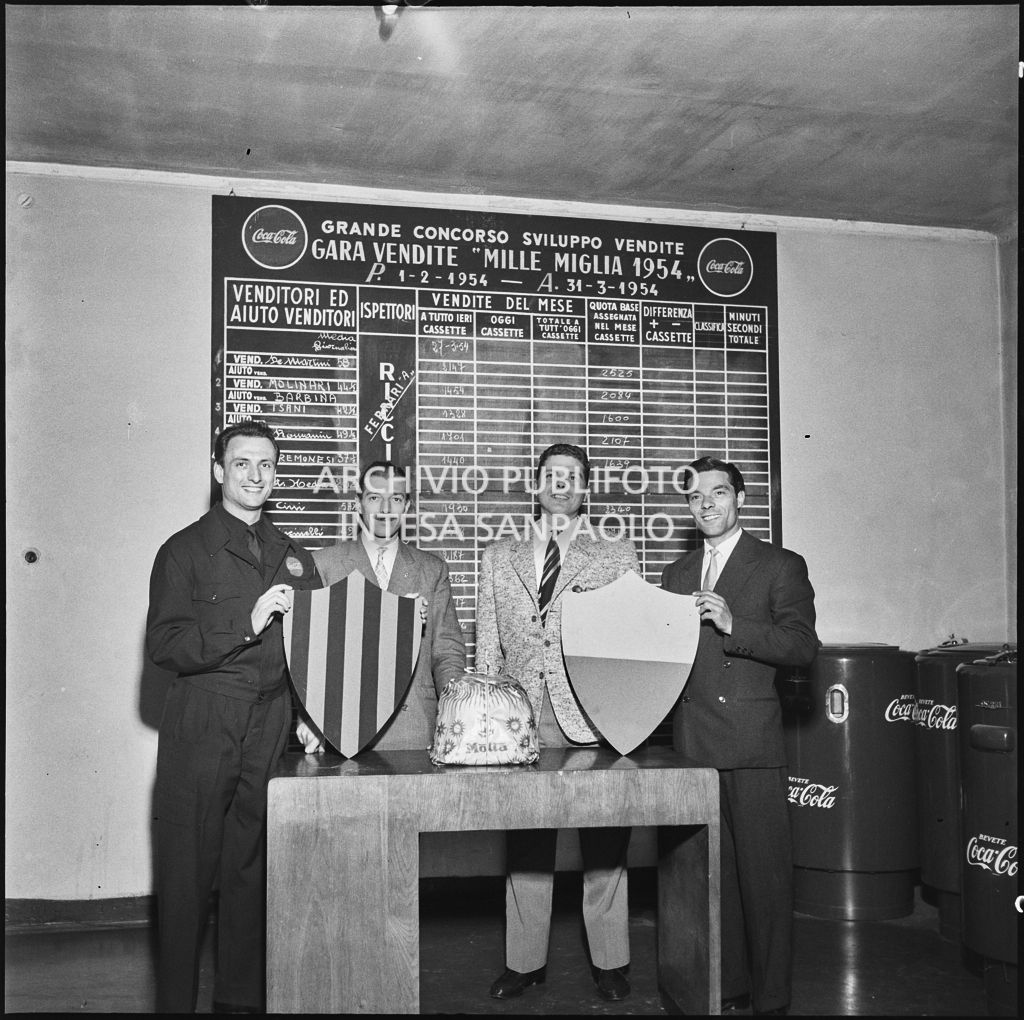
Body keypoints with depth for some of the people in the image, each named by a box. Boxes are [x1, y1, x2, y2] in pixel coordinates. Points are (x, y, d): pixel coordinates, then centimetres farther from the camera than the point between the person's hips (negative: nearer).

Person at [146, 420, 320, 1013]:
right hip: (202, 726, -3)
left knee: (253, 867, 8)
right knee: (189, 870, 0)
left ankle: (242, 998, 19)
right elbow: (165, 646, -9)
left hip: (272, 728, 4)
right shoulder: (185, 551, 2)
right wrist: (247, 623, -19)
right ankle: (176, 1001, 12)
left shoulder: (294, 557, 15)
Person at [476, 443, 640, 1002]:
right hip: (519, 721, 2)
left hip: (593, 719, -1)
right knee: (524, 845, 6)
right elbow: (486, 646, 12)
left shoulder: (617, 556, 10)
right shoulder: (498, 557, 15)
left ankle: (609, 963, 17)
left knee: (604, 844, 4)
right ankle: (525, 962, 19)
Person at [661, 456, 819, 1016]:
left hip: (751, 739, -4)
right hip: (691, 739, 4)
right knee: (711, 869, 8)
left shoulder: (781, 566, 4)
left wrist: (733, 625, -20)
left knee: (763, 870, -1)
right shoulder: (676, 574, 19)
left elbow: (802, 645, -8)